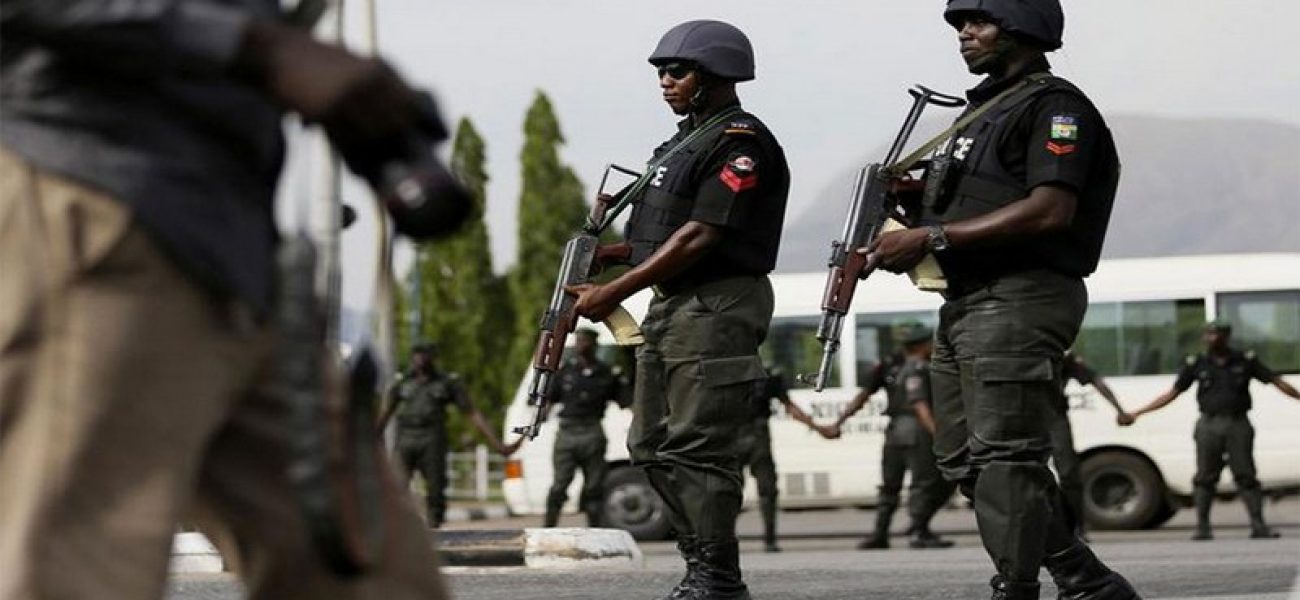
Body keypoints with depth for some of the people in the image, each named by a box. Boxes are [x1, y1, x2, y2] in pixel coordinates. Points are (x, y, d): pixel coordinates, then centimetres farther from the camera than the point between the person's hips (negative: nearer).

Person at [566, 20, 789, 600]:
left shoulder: (741, 143, -11)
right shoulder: (685, 141, 20)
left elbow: (701, 236, -18)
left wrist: (614, 292, -17)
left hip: (718, 308, -11)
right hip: (670, 307, 11)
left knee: (697, 449, -12)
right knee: (653, 446, 10)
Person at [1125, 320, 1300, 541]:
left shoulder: (1245, 361, 5)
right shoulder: (1197, 364, 7)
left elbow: (1277, 381, 10)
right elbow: (1172, 393, 10)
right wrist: (1137, 413, 7)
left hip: (1238, 425, -1)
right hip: (1209, 425, 1)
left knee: (1246, 476, -2)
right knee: (1205, 477, 0)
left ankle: (1258, 526, -2)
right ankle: (1203, 527, 6)